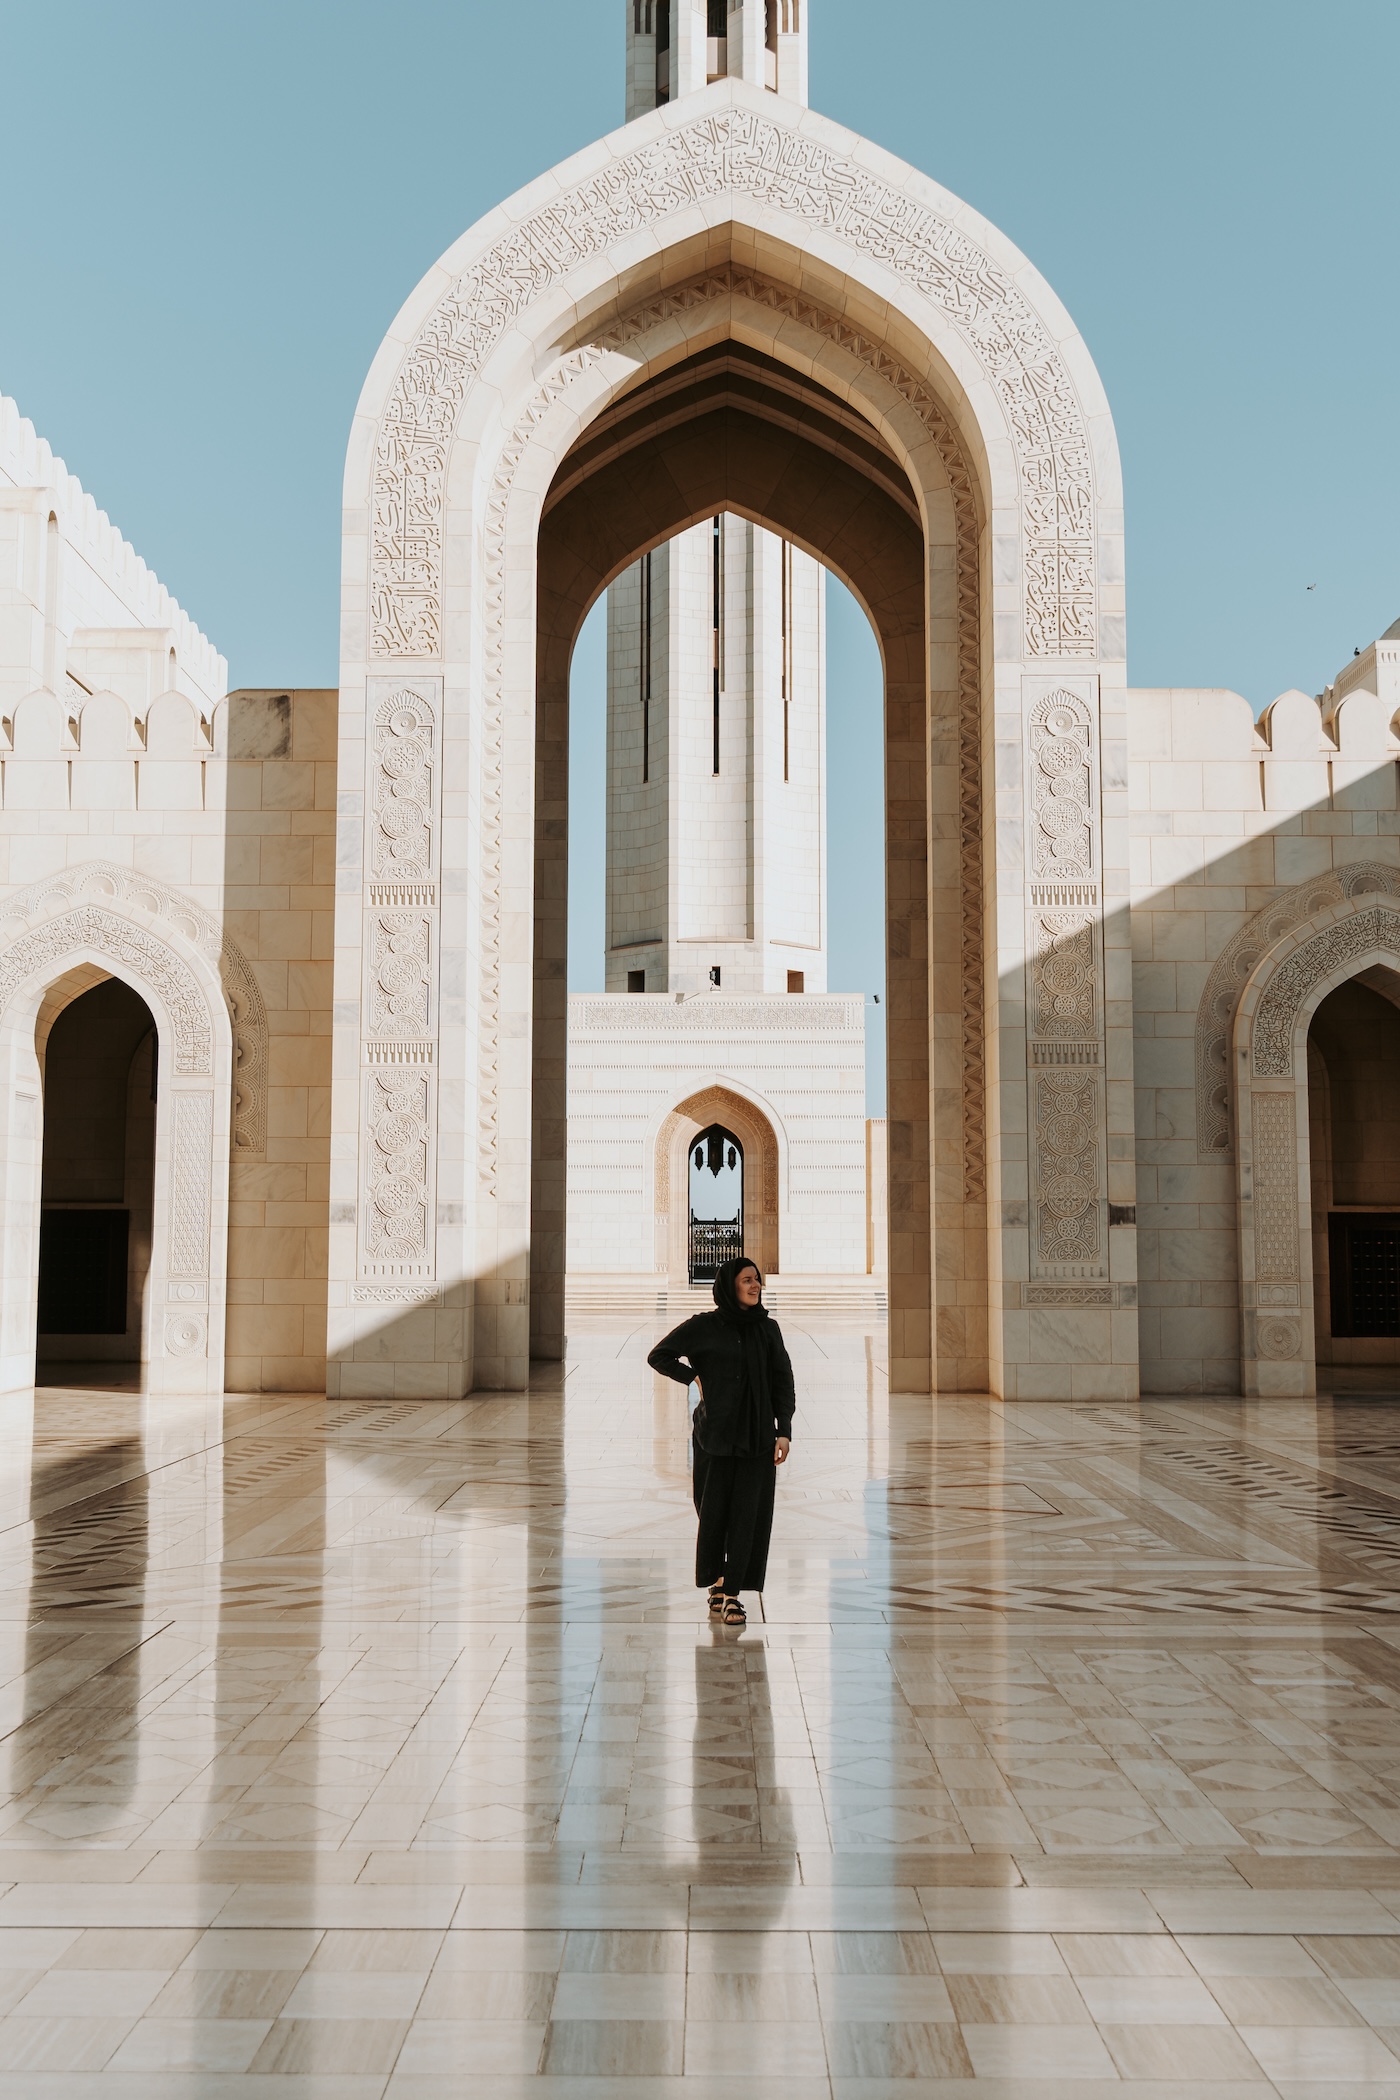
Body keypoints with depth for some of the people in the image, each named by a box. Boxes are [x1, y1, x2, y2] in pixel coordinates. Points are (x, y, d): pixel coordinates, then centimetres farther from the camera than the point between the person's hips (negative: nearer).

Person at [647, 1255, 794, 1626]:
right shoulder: (704, 1326, -2)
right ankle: (717, 1585, 20)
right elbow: (659, 1356, 3)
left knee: (748, 1514, -2)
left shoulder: (768, 1329, 7)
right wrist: (695, 1378, -5)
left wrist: (784, 1431, -3)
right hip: (715, 1434, -2)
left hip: (757, 1435, 2)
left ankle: (730, 1594, 2)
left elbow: (782, 1382, 5)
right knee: (714, 1512, 3)